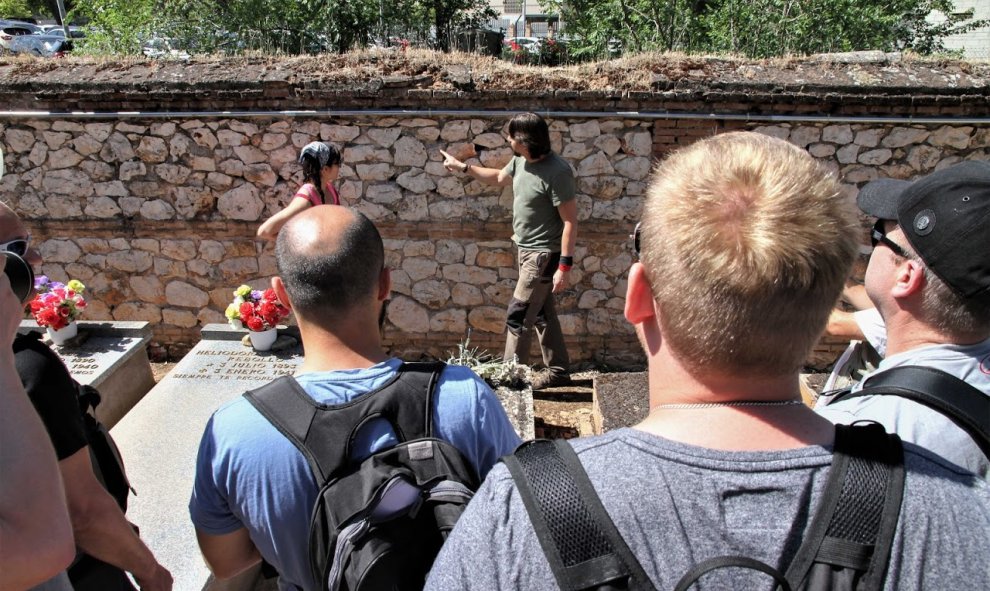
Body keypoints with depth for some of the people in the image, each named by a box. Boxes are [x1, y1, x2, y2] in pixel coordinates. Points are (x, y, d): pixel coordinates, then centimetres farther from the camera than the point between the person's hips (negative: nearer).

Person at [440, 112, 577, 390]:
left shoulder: (557, 171, -23)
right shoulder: (520, 161, 2)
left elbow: (570, 221, -23)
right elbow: (499, 177, 25)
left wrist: (565, 265, -25)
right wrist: (462, 167, 27)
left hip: (543, 254, -9)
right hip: (527, 250, 9)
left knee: (517, 315, -6)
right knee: (542, 314, 15)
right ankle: (558, 371, 26)